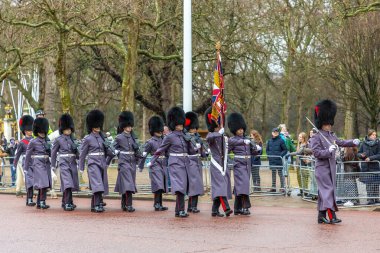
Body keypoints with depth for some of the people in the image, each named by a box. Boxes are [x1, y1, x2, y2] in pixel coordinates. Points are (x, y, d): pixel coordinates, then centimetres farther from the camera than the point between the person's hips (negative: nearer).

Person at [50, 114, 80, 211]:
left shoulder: (73, 139, 13)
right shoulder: (58, 140, 0)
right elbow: (53, 152, 6)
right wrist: (53, 165, 6)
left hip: (73, 163, 5)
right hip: (64, 163, -5)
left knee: (71, 184, 10)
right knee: (67, 183, -16)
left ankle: (65, 202, 26)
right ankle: (67, 204, -19)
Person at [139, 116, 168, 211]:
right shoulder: (150, 142, -4)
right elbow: (143, 154, -4)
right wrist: (141, 166, -5)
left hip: (163, 166, 6)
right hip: (155, 166, -6)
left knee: (162, 187, 7)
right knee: (158, 185, -15)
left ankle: (159, 205, 12)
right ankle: (157, 204, -16)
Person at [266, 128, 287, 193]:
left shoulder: (281, 140, -5)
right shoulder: (269, 141, 9)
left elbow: (285, 150, -4)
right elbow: (267, 150, 19)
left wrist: (280, 155, -15)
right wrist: (269, 155, 3)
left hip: (279, 160, -5)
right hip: (271, 160, 5)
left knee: (280, 173, -2)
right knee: (273, 173, 11)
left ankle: (282, 187, 3)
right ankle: (273, 187, 17)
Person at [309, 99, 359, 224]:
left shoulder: (331, 135, 14)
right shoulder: (316, 137, -11)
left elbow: (340, 143, 25)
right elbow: (316, 153, -17)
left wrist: (353, 142, 11)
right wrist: (328, 151, -30)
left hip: (331, 168, 8)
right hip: (322, 168, -8)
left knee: (323, 193, 10)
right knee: (328, 190, -15)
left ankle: (321, 216, 15)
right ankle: (332, 216, -22)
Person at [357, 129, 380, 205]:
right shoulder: (364, 143, 6)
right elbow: (359, 153, 12)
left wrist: (370, 158, -16)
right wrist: (361, 155, -9)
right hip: (365, 167, 2)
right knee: (368, 184, 1)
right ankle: (370, 198, 4)